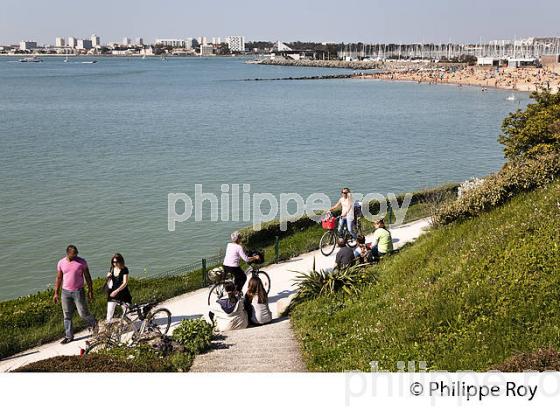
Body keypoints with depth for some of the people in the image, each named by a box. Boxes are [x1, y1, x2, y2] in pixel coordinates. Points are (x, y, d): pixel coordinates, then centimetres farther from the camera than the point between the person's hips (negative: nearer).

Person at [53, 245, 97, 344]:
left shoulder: (82, 262, -7)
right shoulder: (61, 263, 0)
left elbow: (87, 277, 0)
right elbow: (59, 278, 9)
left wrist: (90, 290, -1)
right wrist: (56, 293, 9)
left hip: (78, 291, -3)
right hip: (66, 292, 3)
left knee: (83, 313, 0)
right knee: (67, 316, 8)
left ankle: (93, 323, 30)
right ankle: (68, 336, 20)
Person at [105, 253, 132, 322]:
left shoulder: (124, 270, -11)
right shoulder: (111, 269, 4)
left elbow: (125, 283, -16)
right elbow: (109, 283, 15)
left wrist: (116, 291, -25)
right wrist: (108, 277, -8)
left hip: (123, 294, -4)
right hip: (112, 294, 4)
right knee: (109, 312, 2)